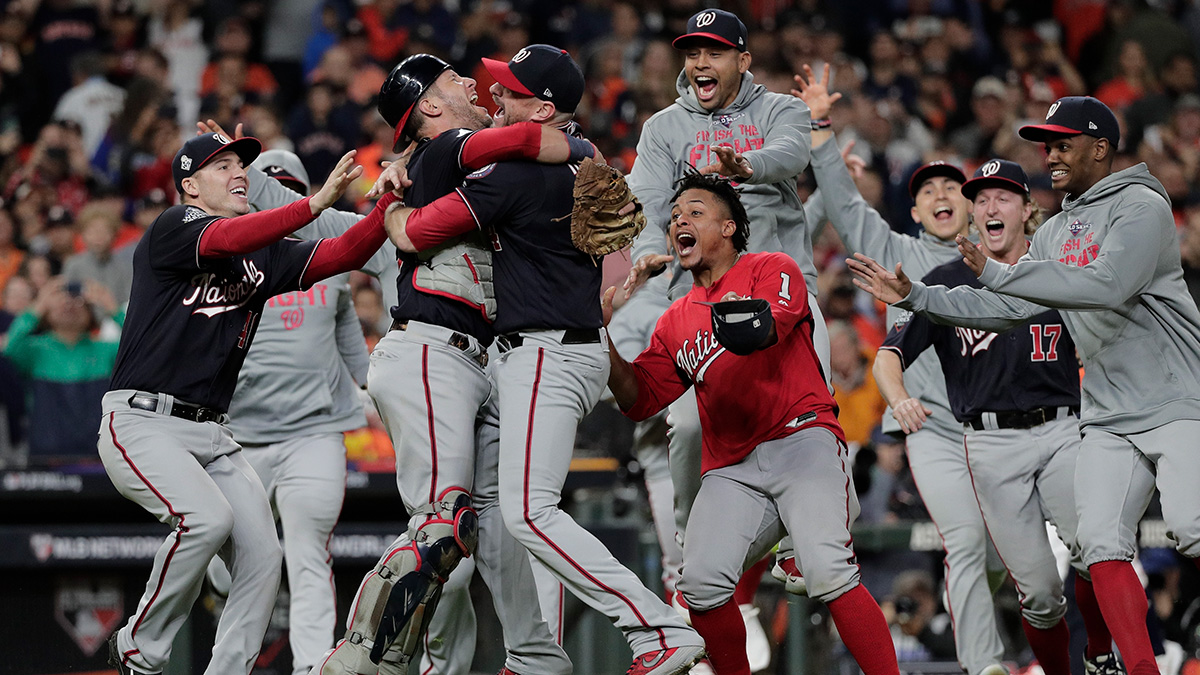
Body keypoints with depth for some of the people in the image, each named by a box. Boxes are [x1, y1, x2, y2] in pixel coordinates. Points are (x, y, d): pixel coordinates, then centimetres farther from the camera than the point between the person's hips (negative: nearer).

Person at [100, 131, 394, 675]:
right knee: (208, 518, -28)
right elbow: (225, 240, -26)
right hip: (140, 424, -8)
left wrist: (390, 202, -15)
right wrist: (318, 202, -35)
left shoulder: (265, 253, 17)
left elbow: (342, 255, 4)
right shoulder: (173, 227, -5)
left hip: (212, 435, 8)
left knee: (261, 554, -8)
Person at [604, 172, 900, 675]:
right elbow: (639, 400, 17)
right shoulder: (675, 323, 23)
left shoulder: (772, 271, 6)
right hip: (731, 471, 5)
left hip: (802, 440, -5)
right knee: (701, 584, -17)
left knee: (829, 572, -24)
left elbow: (761, 330, -15)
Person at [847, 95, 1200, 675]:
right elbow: (1005, 309, 20)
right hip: (1108, 420, 7)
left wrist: (997, 272, -22)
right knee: (1102, 541, -7)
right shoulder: (1054, 232, 18)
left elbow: (1107, 285, -24)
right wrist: (914, 296, 11)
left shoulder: (1140, 207, -8)